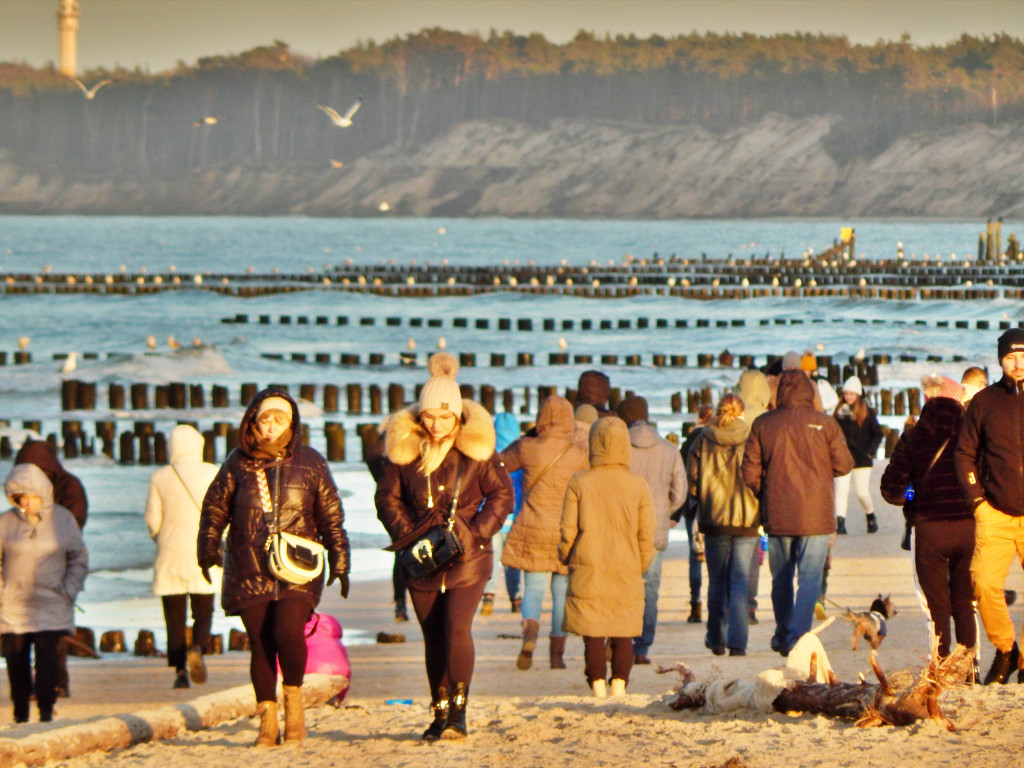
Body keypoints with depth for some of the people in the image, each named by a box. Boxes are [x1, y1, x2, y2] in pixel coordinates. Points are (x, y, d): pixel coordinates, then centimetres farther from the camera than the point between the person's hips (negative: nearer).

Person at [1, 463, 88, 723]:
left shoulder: (62, 519, 2)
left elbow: (79, 558, 9)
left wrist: (69, 590, -2)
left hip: (51, 604, -1)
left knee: (47, 657, -9)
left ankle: (46, 710, -2)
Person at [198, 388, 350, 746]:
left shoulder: (310, 463, 6)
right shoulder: (238, 462, 7)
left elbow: (331, 517, 10)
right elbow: (215, 507, 14)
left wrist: (339, 564, 9)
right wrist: (208, 548, 4)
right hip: (249, 569, 2)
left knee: (288, 632, -19)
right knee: (260, 644, -1)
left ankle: (293, 699, 6)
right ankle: (267, 720, 8)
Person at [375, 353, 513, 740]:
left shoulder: (476, 450, -6)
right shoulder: (404, 450, -1)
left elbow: (502, 494, 2)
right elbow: (387, 497, 9)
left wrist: (476, 532, -10)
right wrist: (406, 532, -6)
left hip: (467, 558, -3)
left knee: (457, 627, -18)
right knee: (433, 637, 9)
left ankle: (458, 711, -12)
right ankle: (440, 713, 18)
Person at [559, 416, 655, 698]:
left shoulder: (579, 482, -4)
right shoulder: (638, 485, -2)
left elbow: (568, 531, -1)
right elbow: (646, 536, 2)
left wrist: (566, 559, 15)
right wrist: (640, 567, 16)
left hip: (587, 572, -1)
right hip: (626, 573, 1)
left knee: (592, 637, 4)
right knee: (622, 637, 9)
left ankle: (598, 690, 0)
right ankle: (619, 688, 5)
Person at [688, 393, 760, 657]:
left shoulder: (704, 441, -2)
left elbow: (692, 483, -2)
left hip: (714, 519, 1)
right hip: (747, 519, -1)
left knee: (717, 580, 13)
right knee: (740, 580, 1)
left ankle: (716, 639, 19)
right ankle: (737, 641, -9)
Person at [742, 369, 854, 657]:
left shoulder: (762, 425, -1)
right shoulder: (825, 424, -5)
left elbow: (750, 472, -1)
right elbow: (844, 465, 0)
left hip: (777, 515, 2)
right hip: (816, 515, -2)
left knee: (781, 579, 15)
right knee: (809, 579, 0)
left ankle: (783, 636, 25)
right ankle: (798, 637, -11)